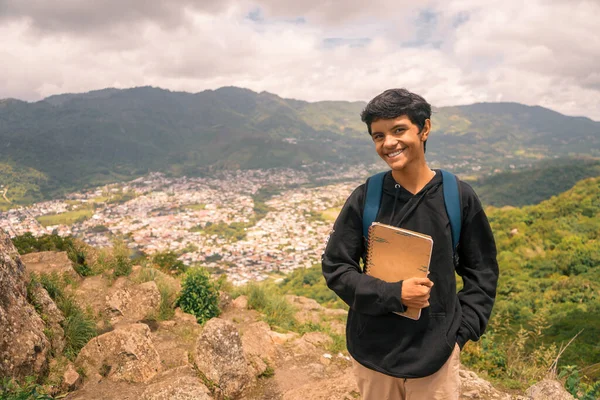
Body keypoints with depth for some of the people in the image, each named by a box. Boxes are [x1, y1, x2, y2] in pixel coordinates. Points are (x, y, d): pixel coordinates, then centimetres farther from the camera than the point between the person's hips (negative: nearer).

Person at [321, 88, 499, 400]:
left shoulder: (459, 197, -7)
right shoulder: (363, 199, -9)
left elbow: (482, 271, 3)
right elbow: (335, 268, -6)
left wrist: (461, 332, -4)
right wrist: (393, 293, -18)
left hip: (436, 350, 0)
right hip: (373, 350, 1)